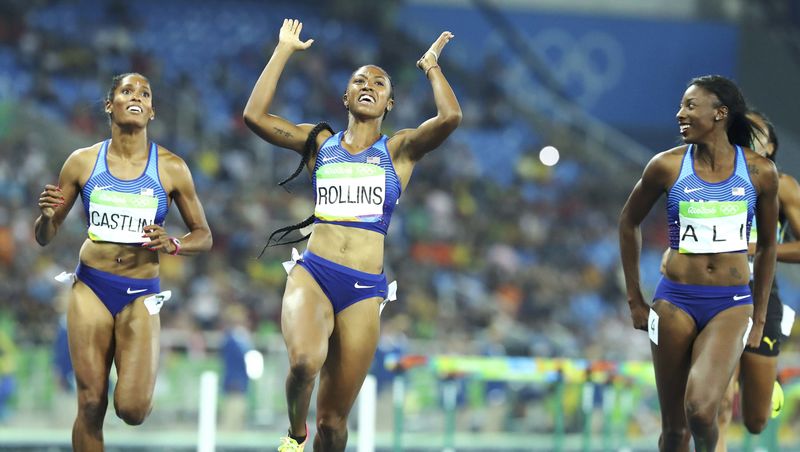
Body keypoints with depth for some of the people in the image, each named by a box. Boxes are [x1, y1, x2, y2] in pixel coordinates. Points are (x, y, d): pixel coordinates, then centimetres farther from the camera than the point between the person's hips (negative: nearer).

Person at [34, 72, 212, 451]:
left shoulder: (171, 168, 0)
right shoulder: (82, 162, 3)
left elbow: (203, 235, 8)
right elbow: (44, 238, 9)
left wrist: (171, 245, -14)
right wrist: (46, 214, -15)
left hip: (140, 294, -1)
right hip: (90, 288, 1)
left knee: (132, 410, -12)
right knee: (90, 406, -4)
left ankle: (137, 382, 24)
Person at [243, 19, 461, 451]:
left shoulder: (399, 150, 10)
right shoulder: (319, 142, 13)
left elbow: (450, 117, -8)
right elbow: (254, 114, 2)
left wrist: (430, 66, 7)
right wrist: (284, 51, 6)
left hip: (364, 289, 1)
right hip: (312, 274, -1)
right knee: (305, 359, -34)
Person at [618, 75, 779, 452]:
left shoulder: (760, 172, -1)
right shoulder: (668, 166, -2)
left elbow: (767, 245, 12)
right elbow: (629, 222, 12)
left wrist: (759, 317, 13)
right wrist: (634, 299, 11)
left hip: (732, 305, -1)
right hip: (676, 301, 1)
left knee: (701, 409, -23)